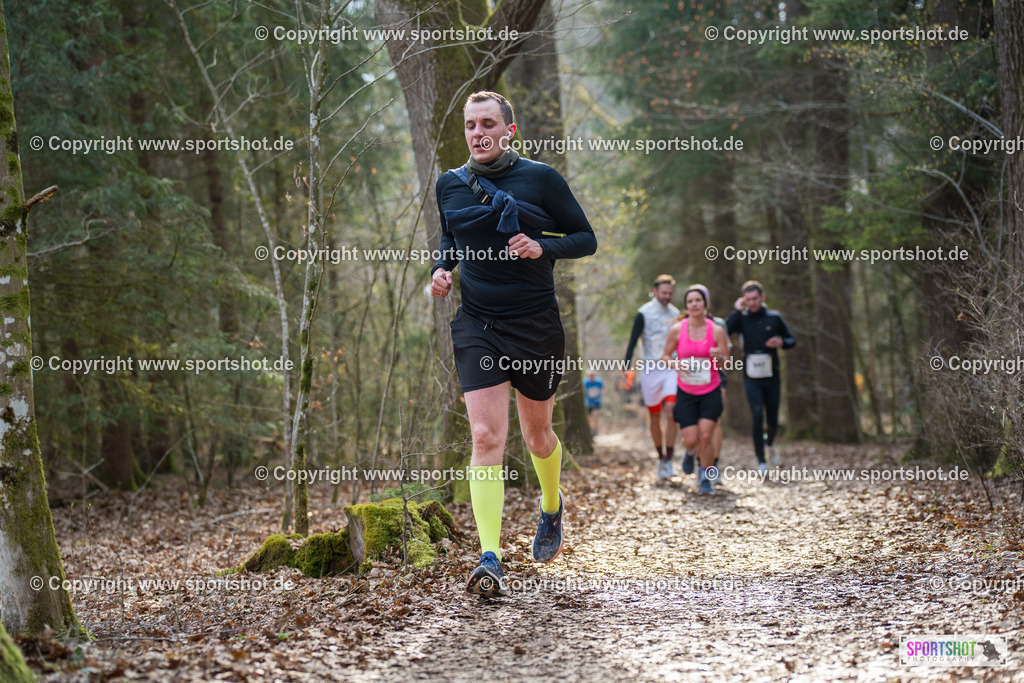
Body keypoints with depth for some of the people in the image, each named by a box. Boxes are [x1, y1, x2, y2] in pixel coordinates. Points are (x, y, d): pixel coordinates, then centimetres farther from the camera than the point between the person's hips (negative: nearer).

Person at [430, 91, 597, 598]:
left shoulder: (540, 178, -5)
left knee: (536, 433, 15)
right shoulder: (450, 185, 5)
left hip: (536, 325, -1)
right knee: (485, 437, -13)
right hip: (476, 326, 1)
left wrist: (542, 247, -18)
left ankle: (552, 508, 48)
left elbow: (586, 239, -1)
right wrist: (441, 269, 4)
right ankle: (490, 561, -18)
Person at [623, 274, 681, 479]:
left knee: (671, 413, -14)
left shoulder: (675, 314, 9)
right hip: (650, 369, -2)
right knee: (655, 418, 7)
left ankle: (668, 460, -13)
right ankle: (661, 457, 24)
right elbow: (632, 342, -8)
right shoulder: (644, 313, -4)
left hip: (671, 370, 2)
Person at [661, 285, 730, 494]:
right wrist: (676, 364, -15)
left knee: (706, 436, -12)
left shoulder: (716, 331, -5)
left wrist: (719, 357, -24)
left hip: (711, 392, 0)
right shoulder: (677, 330, -4)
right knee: (691, 441, -4)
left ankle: (705, 477, 7)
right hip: (686, 392, 0)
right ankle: (692, 452, 34)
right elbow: (665, 355, 6)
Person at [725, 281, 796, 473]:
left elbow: (792, 340, 11)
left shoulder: (774, 317, 2)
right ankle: (761, 460, -9)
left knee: (773, 419, 5)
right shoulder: (742, 319, 0)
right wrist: (737, 311, -15)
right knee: (757, 414, -17)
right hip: (751, 377, -1)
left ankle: (770, 442, 40)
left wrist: (781, 343, -11)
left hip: (772, 377, 1)